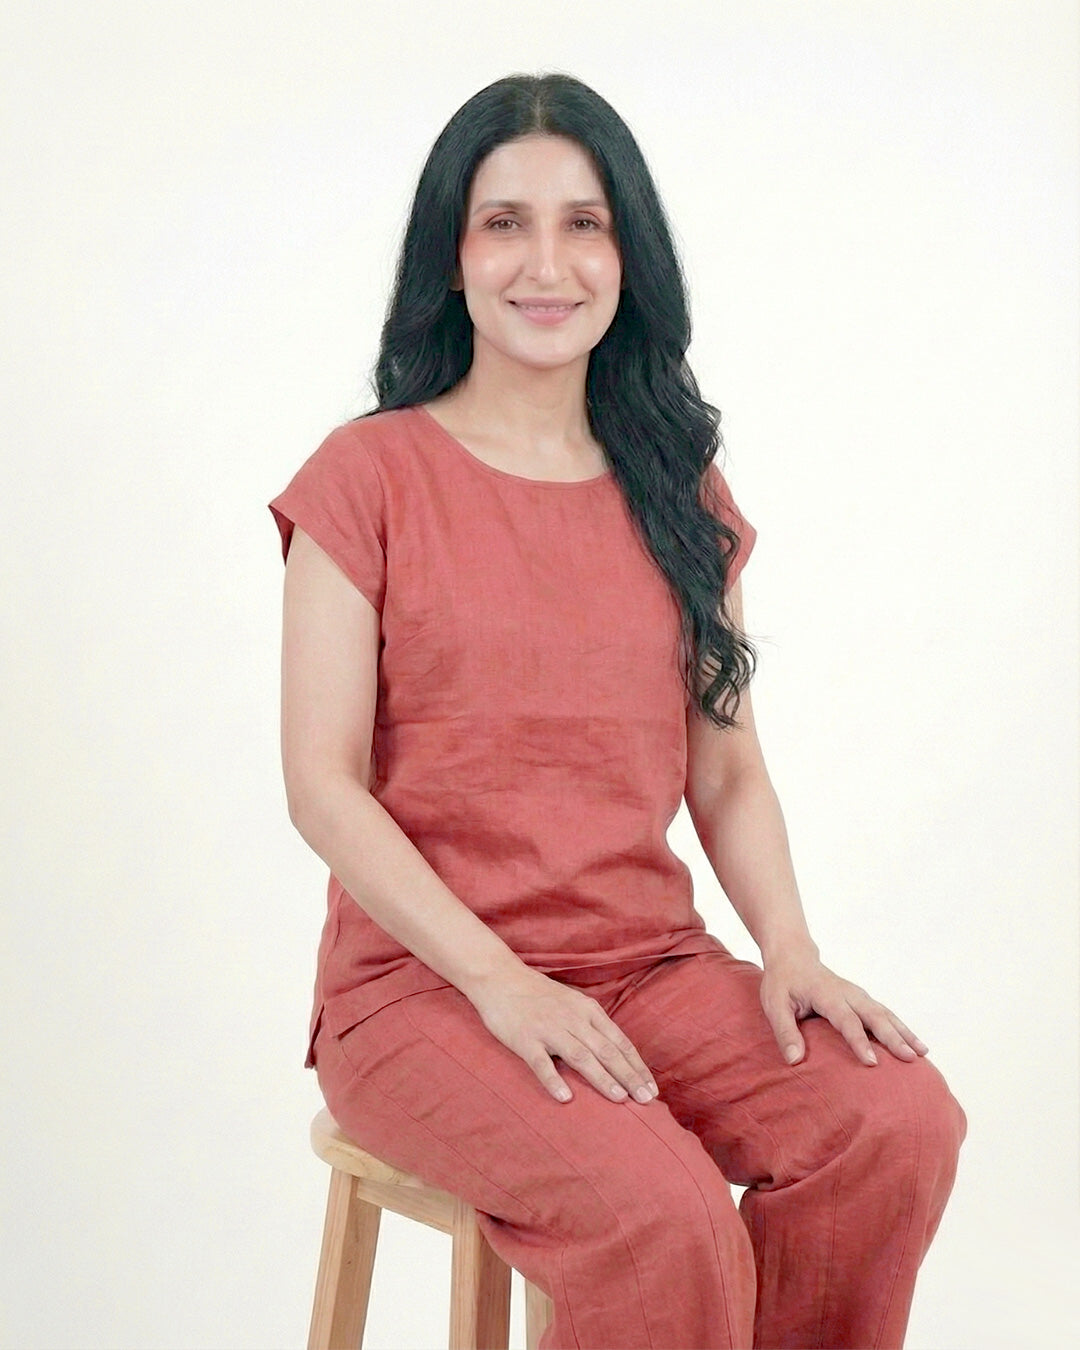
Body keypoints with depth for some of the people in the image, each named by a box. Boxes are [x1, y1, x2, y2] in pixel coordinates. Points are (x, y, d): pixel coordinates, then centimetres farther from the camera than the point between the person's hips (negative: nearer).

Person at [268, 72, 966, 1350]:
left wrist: (789, 949, -7)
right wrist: (498, 976, -17)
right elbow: (322, 783, -7)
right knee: (662, 1219, -30)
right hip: (421, 982, -4)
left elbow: (728, 769, 11)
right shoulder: (371, 476, -2)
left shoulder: (679, 489, 12)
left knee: (904, 1123, -22)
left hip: (653, 968, 4)